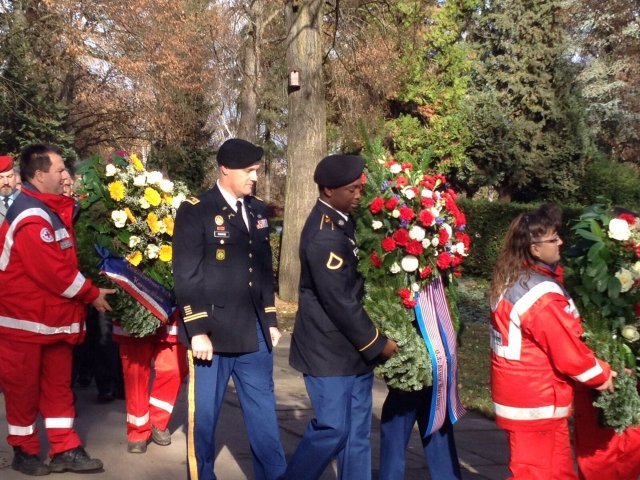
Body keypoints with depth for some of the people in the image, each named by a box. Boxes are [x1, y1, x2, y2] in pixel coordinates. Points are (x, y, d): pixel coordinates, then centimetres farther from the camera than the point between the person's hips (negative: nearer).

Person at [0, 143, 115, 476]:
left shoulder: (51, 210, 11)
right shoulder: (32, 218, -21)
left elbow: (64, 262, 18)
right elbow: (53, 271, -23)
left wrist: (88, 291, 4)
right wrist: (92, 294, -12)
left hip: (55, 316, 9)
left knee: (58, 385, 12)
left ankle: (65, 450, 19)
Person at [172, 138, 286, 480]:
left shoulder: (258, 211, 11)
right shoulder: (195, 211, -7)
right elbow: (186, 277, -11)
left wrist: (270, 321, 14)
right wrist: (197, 331, -14)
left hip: (254, 332, 5)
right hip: (213, 332, -5)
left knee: (263, 413, 13)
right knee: (204, 414, 7)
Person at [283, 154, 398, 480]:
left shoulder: (342, 221, 9)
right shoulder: (325, 235, -21)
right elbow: (339, 301, -21)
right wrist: (377, 343, -13)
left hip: (352, 346, 9)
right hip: (329, 350, -9)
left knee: (357, 429, 12)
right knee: (332, 428, -2)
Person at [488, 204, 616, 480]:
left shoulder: (510, 281, 4)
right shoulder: (542, 296, -24)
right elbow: (569, 353, -19)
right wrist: (603, 375, -3)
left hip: (518, 395, 9)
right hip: (536, 404, -9)